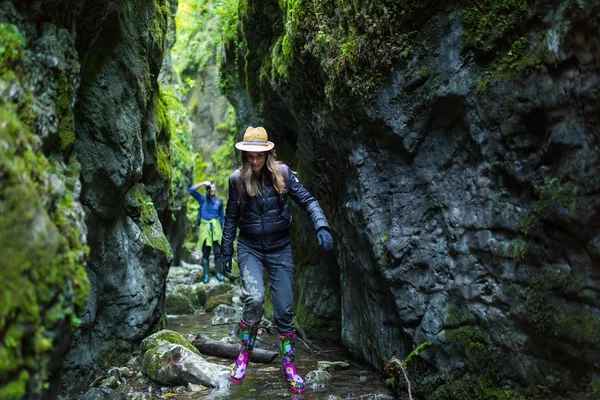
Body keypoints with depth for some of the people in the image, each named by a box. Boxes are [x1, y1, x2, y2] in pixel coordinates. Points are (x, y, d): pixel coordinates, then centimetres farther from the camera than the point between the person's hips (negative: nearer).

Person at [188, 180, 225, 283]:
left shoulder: (219, 201, 6)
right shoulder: (202, 199, 2)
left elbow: (222, 217, 11)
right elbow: (191, 190, -11)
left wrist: (223, 230, 6)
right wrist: (203, 183, -17)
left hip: (216, 228, 1)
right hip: (205, 228, -1)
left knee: (218, 252, -1)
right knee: (205, 253, 3)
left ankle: (218, 273, 10)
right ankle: (206, 275, 8)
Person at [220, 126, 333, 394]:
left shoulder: (282, 173, -8)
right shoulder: (237, 180, -6)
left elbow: (307, 200, -9)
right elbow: (231, 219, 3)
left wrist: (322, 226, -26)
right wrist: (227, 253, 6)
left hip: (279, 248, 1)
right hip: (250, 248, -1)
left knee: (284, 310, 2)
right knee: (254, 298, -24)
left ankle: (288, 365, 19)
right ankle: (245, 351, 1)